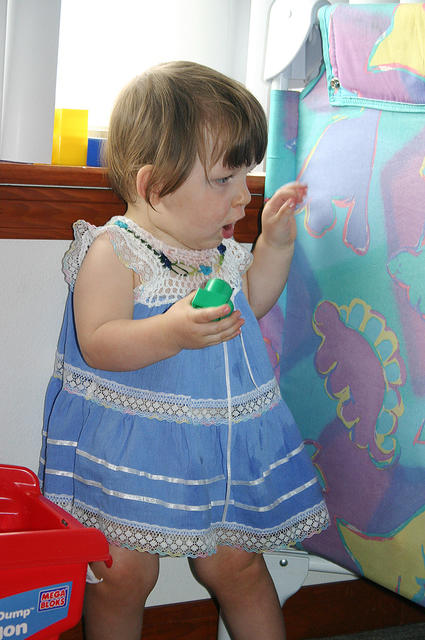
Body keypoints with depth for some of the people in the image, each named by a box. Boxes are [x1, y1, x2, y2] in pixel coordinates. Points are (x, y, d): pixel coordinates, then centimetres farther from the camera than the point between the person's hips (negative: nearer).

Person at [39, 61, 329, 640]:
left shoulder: (219, 249, 7)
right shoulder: (113, 251, -15)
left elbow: (248, 306, 22)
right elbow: (96, 345, -23)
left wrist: (275, 243, 11)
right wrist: (173, 332, -38)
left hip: (220, 441, 6)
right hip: (126, 444, -5)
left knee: (236, 564, 12)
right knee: (124, 573, -1)